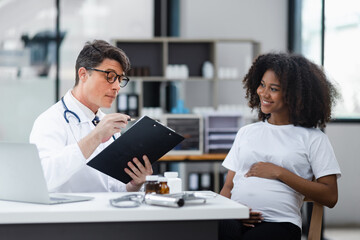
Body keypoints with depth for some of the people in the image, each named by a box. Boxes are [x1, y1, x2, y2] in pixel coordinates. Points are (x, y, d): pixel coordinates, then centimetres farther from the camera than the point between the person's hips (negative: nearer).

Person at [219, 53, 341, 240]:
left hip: (279, 223, -3)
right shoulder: (246, 132, 25)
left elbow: (330, 197, 2)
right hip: (235, 220, 4)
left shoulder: (313, 138, 10)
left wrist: (279, 173, -3)